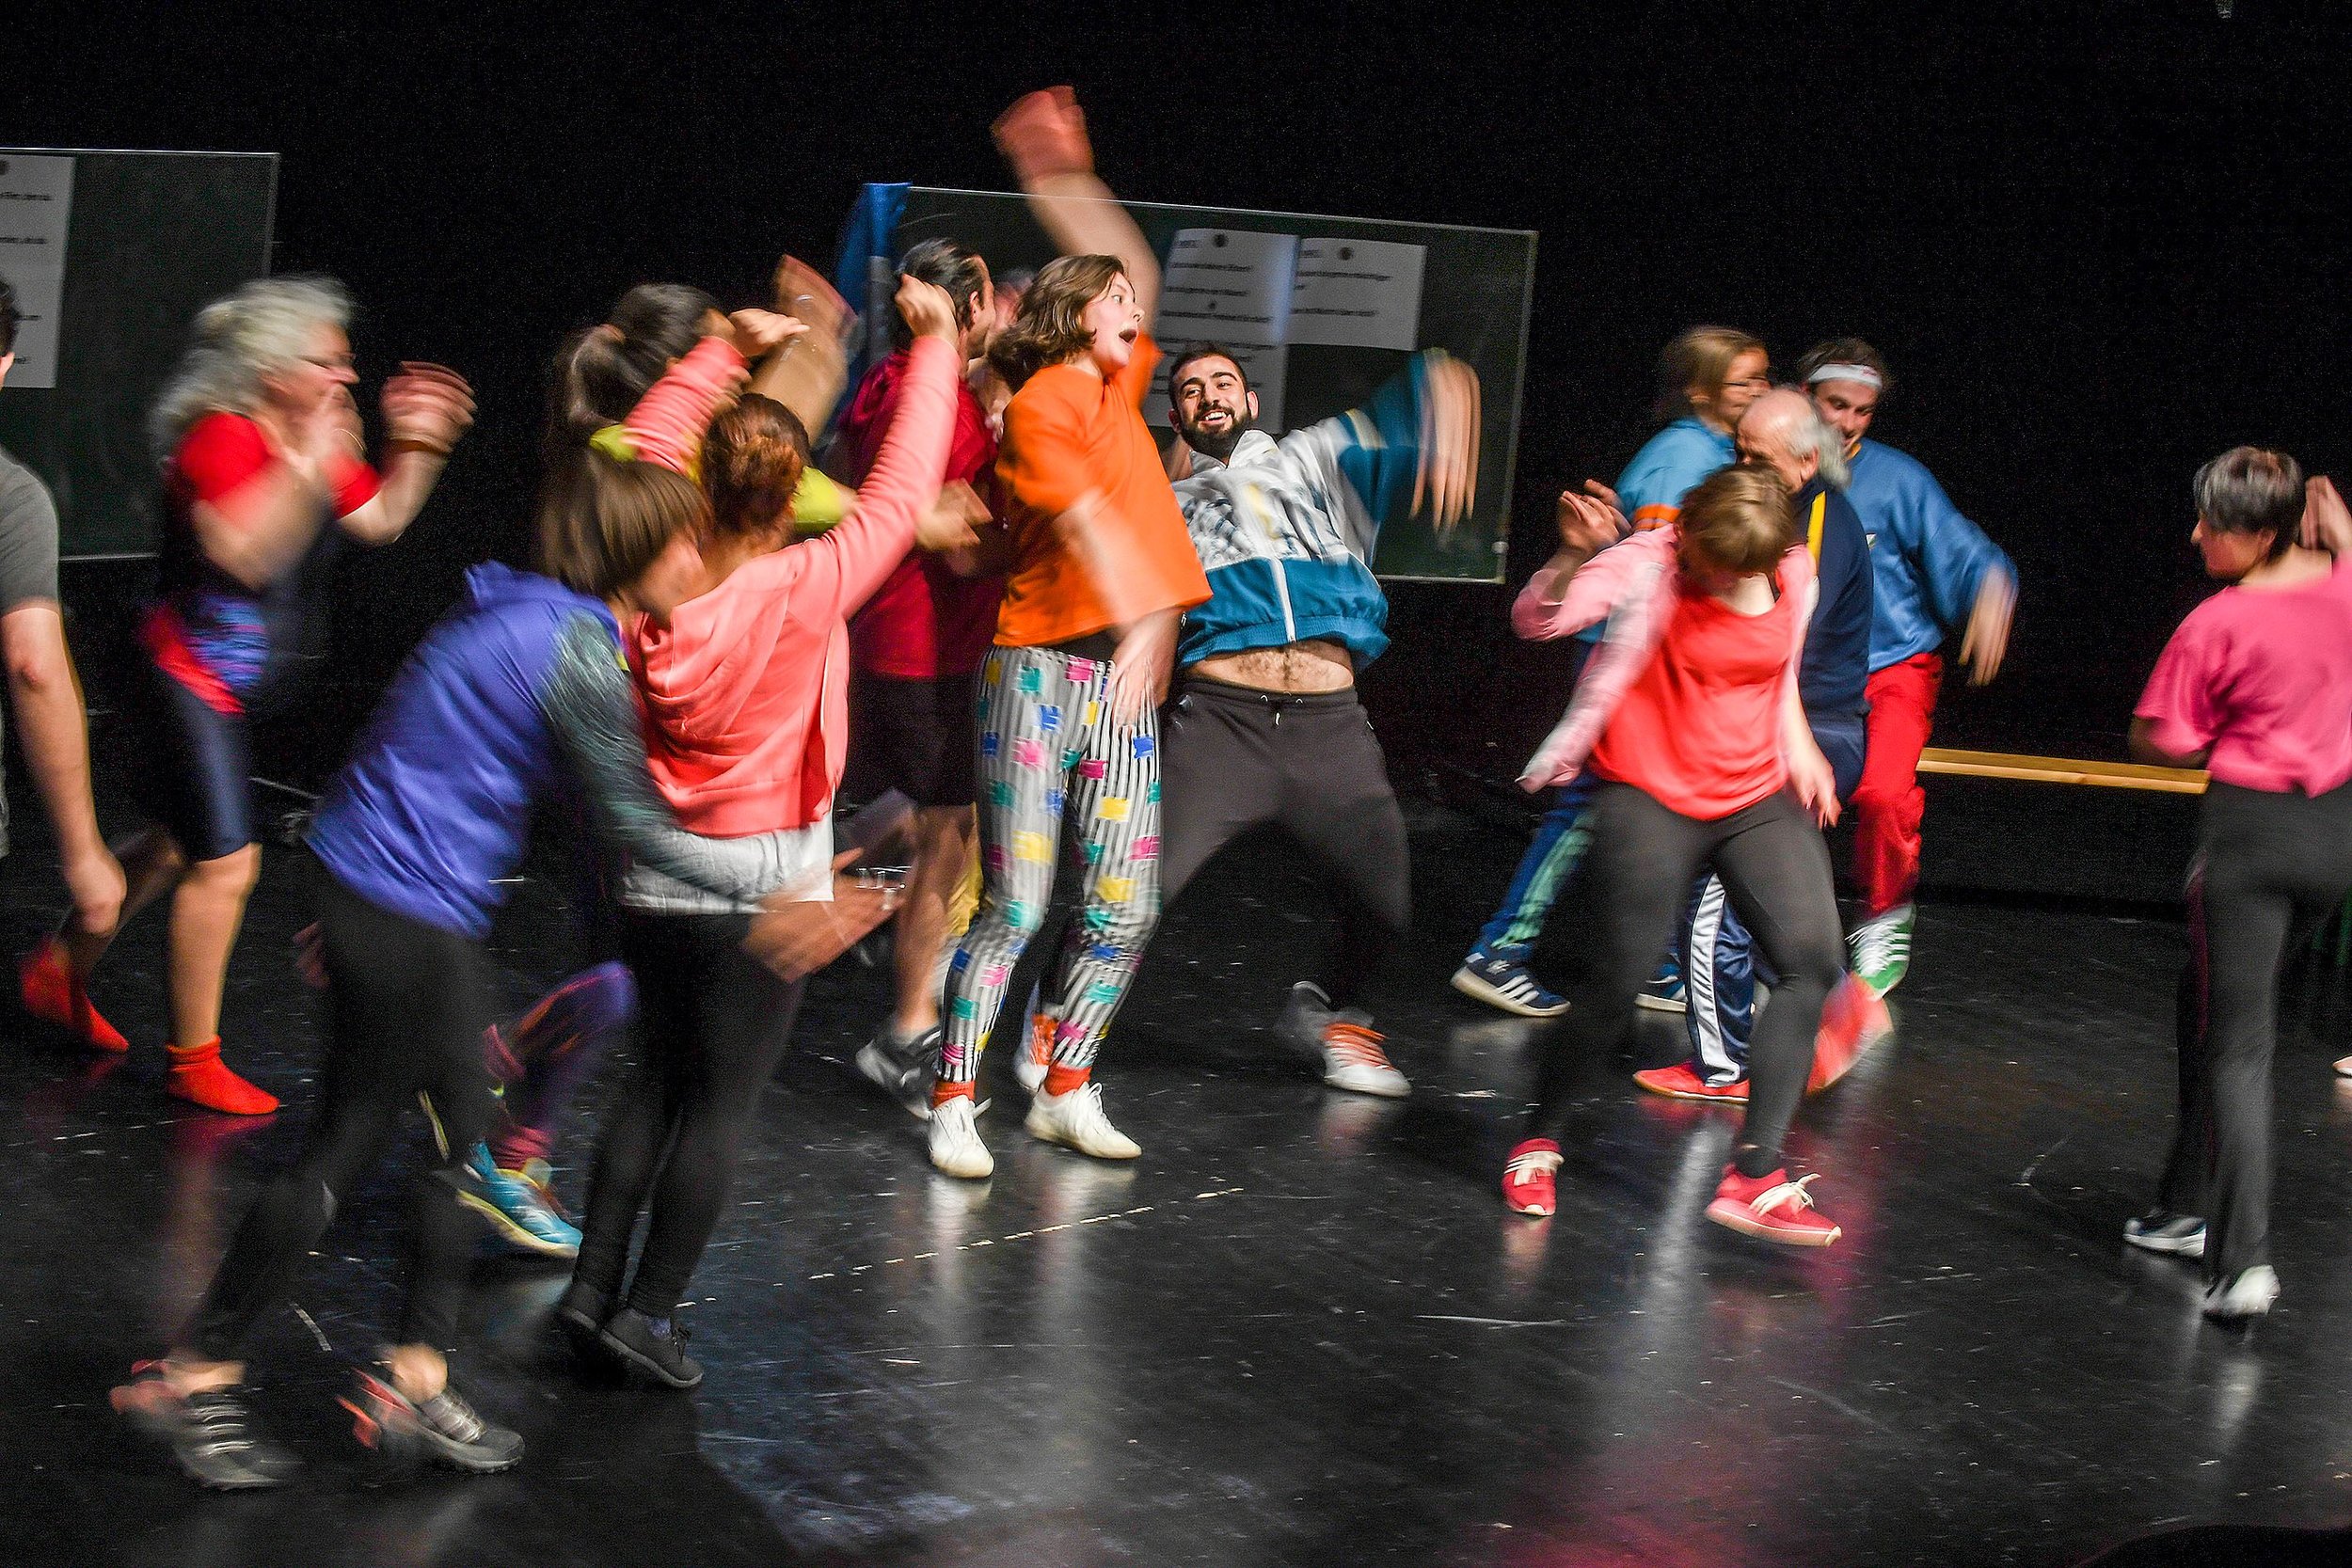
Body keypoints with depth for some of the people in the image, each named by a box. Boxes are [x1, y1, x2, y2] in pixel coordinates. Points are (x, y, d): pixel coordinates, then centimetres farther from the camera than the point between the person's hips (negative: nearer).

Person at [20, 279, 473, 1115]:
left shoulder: (311, 439, 6)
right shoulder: (222, 437, -21)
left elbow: (380, 521, 16)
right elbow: (242, 550, -35)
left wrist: (417, 446, 3)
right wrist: (308, 466, -37)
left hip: (236, 689, 10)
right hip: (192, 678, -10)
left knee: (175, 847, 22)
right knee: (224, 862, -9)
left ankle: (61, 971, 41)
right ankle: (194, 1061, 3)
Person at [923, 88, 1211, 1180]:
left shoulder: (1112, 392, 15)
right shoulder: (1039, 406, -7)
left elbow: (1137, 274, 28)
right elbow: (1085, 519, -18)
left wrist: (1061, 180, 22)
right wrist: (1141, 620, -28)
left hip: (1123, 678, 8)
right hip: (1042, 668, -8)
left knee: (1124, 910, 5)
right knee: (1016, 906, -8)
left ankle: (1066, 1094, 16)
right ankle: (952, 1103, 0)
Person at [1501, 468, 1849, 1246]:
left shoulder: (1794, 573, 3)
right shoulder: (1647, 564, -12)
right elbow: (1536, 620, -26)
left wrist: (1797, 745, 11)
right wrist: (1574, 559, -44)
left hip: (1757, 796, 4)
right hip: (1649, 796, -4)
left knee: (1812, 957, -15)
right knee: (1617, 978, -9)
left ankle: (1753, 1177, -14)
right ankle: (1540, 1138, 20)